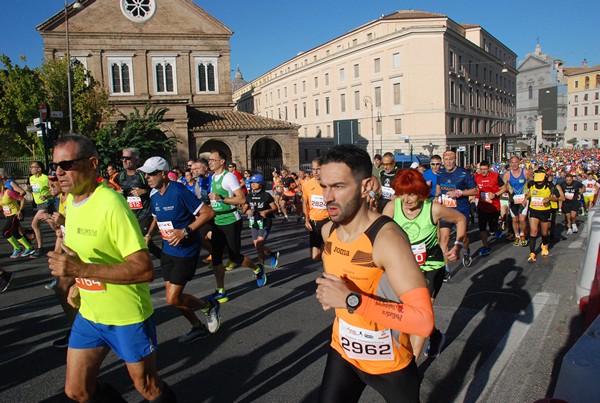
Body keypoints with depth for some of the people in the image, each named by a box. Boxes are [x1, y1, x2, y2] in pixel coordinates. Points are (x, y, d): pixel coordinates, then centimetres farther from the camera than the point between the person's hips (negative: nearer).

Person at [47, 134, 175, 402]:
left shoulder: (111, 205, -24)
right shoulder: (71, 200, 3)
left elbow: (145, 270, -30)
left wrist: (81, 270, -32)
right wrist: (78, 283, 10)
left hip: (127, 316, -7)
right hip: (89, 312, 8)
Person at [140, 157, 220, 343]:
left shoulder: (179, 192, -20)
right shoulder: (154, 195, 3)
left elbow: (208, 213, -21)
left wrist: (185, 231, -26)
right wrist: (149, 234, 5)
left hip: (185, 251, -8)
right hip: (167, 250, 8)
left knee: (173, 299, -8)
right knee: (173, 297, 12)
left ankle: (209, 307, 17)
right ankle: (198, 327, 32)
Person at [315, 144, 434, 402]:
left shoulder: (387, 237, -29)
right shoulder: (328, 230, -6)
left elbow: (424, 321, -35)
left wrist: (352, 300, -37)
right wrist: (331, 295, -2)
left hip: (389, 362, -5)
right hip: (342, 351, 5)